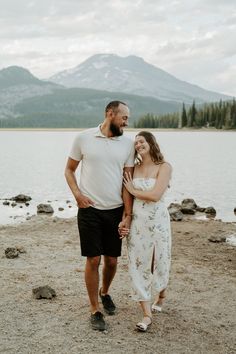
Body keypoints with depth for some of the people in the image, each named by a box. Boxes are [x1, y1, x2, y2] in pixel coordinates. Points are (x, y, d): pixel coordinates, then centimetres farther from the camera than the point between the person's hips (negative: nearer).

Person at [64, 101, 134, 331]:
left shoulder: (127, 144, 2)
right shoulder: (84, 138, -3)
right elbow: (69, 169, 6)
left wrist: (127, 215, -5)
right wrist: (77, 194, -11)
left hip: (115, 211, 3)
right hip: (89, 209, -2)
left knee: (112, 260, 10)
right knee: (93, 260, -1)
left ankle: (104, 293, 40)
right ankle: (95, 311, 14)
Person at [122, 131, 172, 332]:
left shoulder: (164, 167, -7)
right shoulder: (134, 168, 7)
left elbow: (155, 195, -17)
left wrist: (133, 190, -6)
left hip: (157, 221, -3)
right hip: (136, 222, 4)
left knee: (159, 264, 10)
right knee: (138, 265, 0)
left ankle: (160, 297, 41)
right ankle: (147, 315, 6)